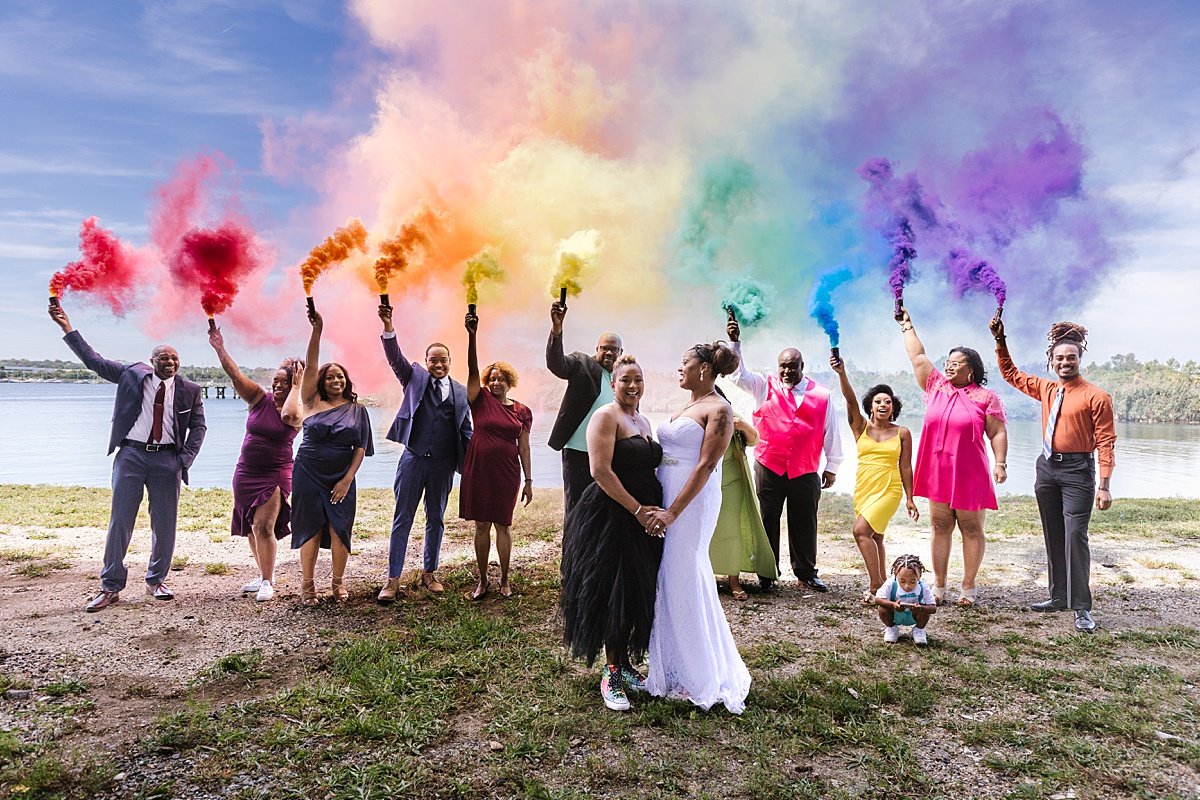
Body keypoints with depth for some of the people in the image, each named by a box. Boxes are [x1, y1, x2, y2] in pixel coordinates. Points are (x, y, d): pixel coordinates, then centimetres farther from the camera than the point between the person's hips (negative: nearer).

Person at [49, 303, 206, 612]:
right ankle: (111, 587, 12)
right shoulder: (131, 374, 5)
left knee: (165, 524, 6)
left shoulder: (189, 390, 5)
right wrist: (68, 329, -1)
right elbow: (95, 361, 5)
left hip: (167, 460, 1)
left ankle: (156, 581, 23)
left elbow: (198, 427, 8)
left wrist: (185, 460, -2)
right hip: (132, 455, -1)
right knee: (120, 522, 2)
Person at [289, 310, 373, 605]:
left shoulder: (357, 410, 4)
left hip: (341, 478, 1)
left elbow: (361, 448, 2)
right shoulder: (313, 402, 2)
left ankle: (338, 583, 15)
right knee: (310, 529, 2)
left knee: (339, 530, 0)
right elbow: (310, 365, -9)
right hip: (309, 475, -1)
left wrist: (347, 479, -8)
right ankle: (307, 585, 13)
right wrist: (317, 329, -18)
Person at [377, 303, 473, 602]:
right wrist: (388, 327, -28)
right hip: (413, 459, -2)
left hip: (443, 464, 2)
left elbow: (466, 429, 9)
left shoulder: (461, 392, 7)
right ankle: (393, 579, 9)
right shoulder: (415, 378, 4)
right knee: (402, 519, 2)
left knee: (436, 520, 12)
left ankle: (429, 573, 26)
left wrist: (471, 462, -2)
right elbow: (395, 358, -12)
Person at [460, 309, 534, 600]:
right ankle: (482, 580, 18)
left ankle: (504, 580, 17)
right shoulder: (481, 400, 1)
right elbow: (472, 369, -11)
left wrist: (529, 481, 2)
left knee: (503, 524, 6)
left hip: (507, 473, 0)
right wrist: (472, 335, -24)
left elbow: (524, 448, 5)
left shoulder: (522, 411, 4)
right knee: (481, 524, 7)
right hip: (478, 470, 0)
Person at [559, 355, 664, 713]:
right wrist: (638, 510, -17)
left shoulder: (643, 422, 17)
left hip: (644, 517, 8)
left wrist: (657, 510, 8)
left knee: (637, 595, 11)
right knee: (613, 595, -2)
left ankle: (625, 665, 26)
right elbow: (601, 471, -18)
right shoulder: (606, 417, -9)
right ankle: (612, 674, 12)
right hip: (611, 518, -8)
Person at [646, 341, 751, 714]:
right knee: (668, 581, 12)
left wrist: (673, 512, -22)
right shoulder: (686, 407, 16)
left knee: (683, 583, -2)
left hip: (692, 502, -8)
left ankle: (697, 679, 13)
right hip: (666, 498, 8)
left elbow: (706, 466, -17)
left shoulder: (718, 410, -10)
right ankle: (676, 668, 25)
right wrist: (659, 506, 6)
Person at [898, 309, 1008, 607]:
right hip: (938, 473, 4)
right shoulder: (935, 386, 10)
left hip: (970, 475, -4)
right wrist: (907, 325, 21)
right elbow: (918, 356, 16)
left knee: (971, 530, 5)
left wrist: (1001, 463, -13)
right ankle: (939, 586, 15)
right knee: (940, 529, 8)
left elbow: (998, 433, -3)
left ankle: (969, 587, 14)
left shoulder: (986, 397, 0)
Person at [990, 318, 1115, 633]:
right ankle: (1059, 596, 23)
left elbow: (1106, 442, -11)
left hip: (1077, 470, -6)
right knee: (1053, 536, 12)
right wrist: (1000, 340, 11)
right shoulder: (1046, 389, 8)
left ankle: (1081, 608, -1)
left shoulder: (1096, 396, -9)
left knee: (1075, 536, -9)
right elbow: (1011, 374, 21)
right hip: (1047, 467, 6)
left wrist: (1104, 486, -16)